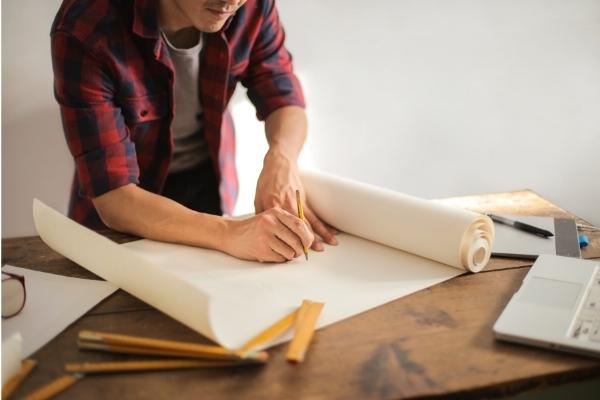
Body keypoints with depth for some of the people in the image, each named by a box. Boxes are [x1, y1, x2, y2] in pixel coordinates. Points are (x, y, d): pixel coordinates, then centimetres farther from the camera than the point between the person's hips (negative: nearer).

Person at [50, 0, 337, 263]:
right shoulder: (85, 30, -29)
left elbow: (285, 99, -7)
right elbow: (113, 197, -32)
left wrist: (281, 158, -30)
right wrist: (228, 233, -48)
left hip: (209, 183, 3)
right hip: (120, 214, -2)